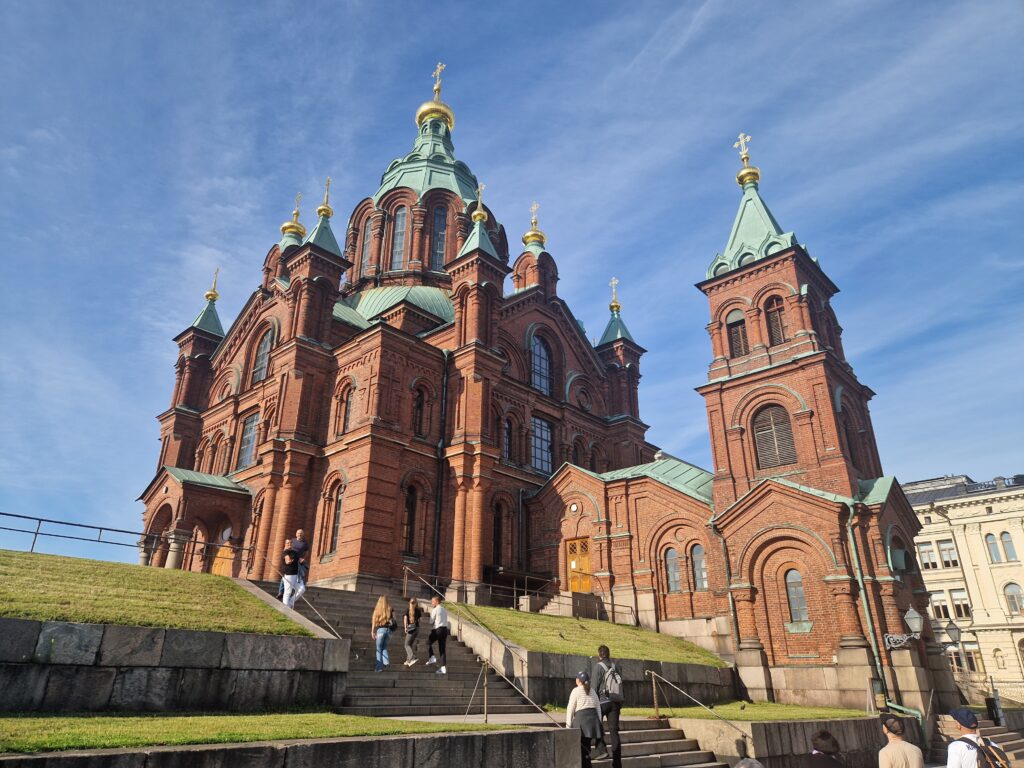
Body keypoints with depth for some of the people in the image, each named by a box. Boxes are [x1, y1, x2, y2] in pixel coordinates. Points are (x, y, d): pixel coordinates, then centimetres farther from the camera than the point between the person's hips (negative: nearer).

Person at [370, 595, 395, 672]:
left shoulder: (377, 609, 1)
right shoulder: (390, 610, 7)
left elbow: (374, 621, -1)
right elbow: (394, 620, 3)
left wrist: (372, 631, 3)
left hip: (380, 629, -3)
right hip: (389, 630, 3)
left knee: (379, 649, 6)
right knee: (384, 647, 18)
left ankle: (379, 667, 4)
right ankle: (386, 662, 0)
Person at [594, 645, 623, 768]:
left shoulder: (598, 667, -8)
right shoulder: (615, 667, 7)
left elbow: (595, 687, -10)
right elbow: (620, 685, 10)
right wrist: (620, 704, 16)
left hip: (602, 701, -4)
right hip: (615, 702, 5)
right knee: (614, 731, 5)